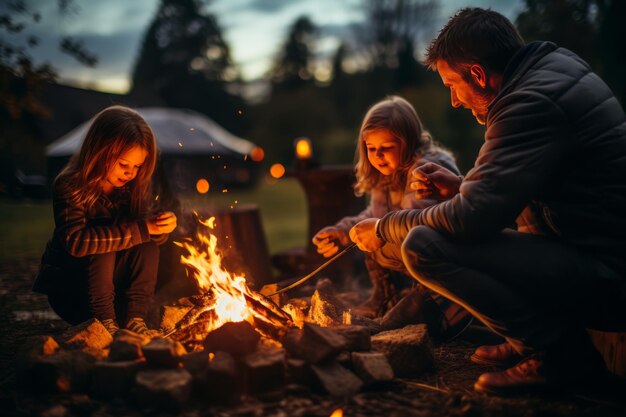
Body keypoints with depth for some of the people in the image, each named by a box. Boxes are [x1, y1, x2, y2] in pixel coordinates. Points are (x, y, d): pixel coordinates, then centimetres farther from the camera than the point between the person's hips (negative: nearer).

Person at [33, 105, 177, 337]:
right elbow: (76, 241, -37)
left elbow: (145, 237, -3)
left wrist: (160, 226, -28)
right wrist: (140, 229, -38)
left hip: (113, 280, 5)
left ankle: (134, 319, -16)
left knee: (149, 247, -20)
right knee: (102, 248, -31)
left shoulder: (135, 186, -5)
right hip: (65, 286, -4)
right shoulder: (70, 186, -21)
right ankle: (104, 322, -20)